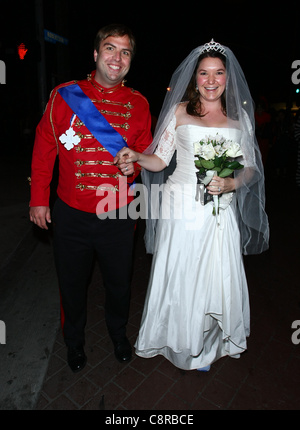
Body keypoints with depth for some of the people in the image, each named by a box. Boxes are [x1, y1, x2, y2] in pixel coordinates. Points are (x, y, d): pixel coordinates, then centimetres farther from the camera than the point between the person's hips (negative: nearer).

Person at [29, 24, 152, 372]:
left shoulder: (138, 104, 2)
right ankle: (74, 341, 48)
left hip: (118, 217, 1)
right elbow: (44, 149, 3)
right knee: (72, 284, 17)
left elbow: (145, 151, 9)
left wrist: (135, 163, -14)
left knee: (119, 283, 18)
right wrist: (38, 199, 2)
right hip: (71, 216, 0)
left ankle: (118, 333, 51)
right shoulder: (64, 96, -2)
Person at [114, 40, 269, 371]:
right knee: (179, 275, 6)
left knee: (217, 276, 8)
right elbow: (160, 160, 1)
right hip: (182, 206, -2)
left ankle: (211, 342, 38)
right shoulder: (179, 111, 3)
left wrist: (231, 184, -11)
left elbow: (250, 168, 8)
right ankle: (179, 341, 35)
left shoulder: (239, 116, 9)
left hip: (220, 211, 2)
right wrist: (136, 156, -18)